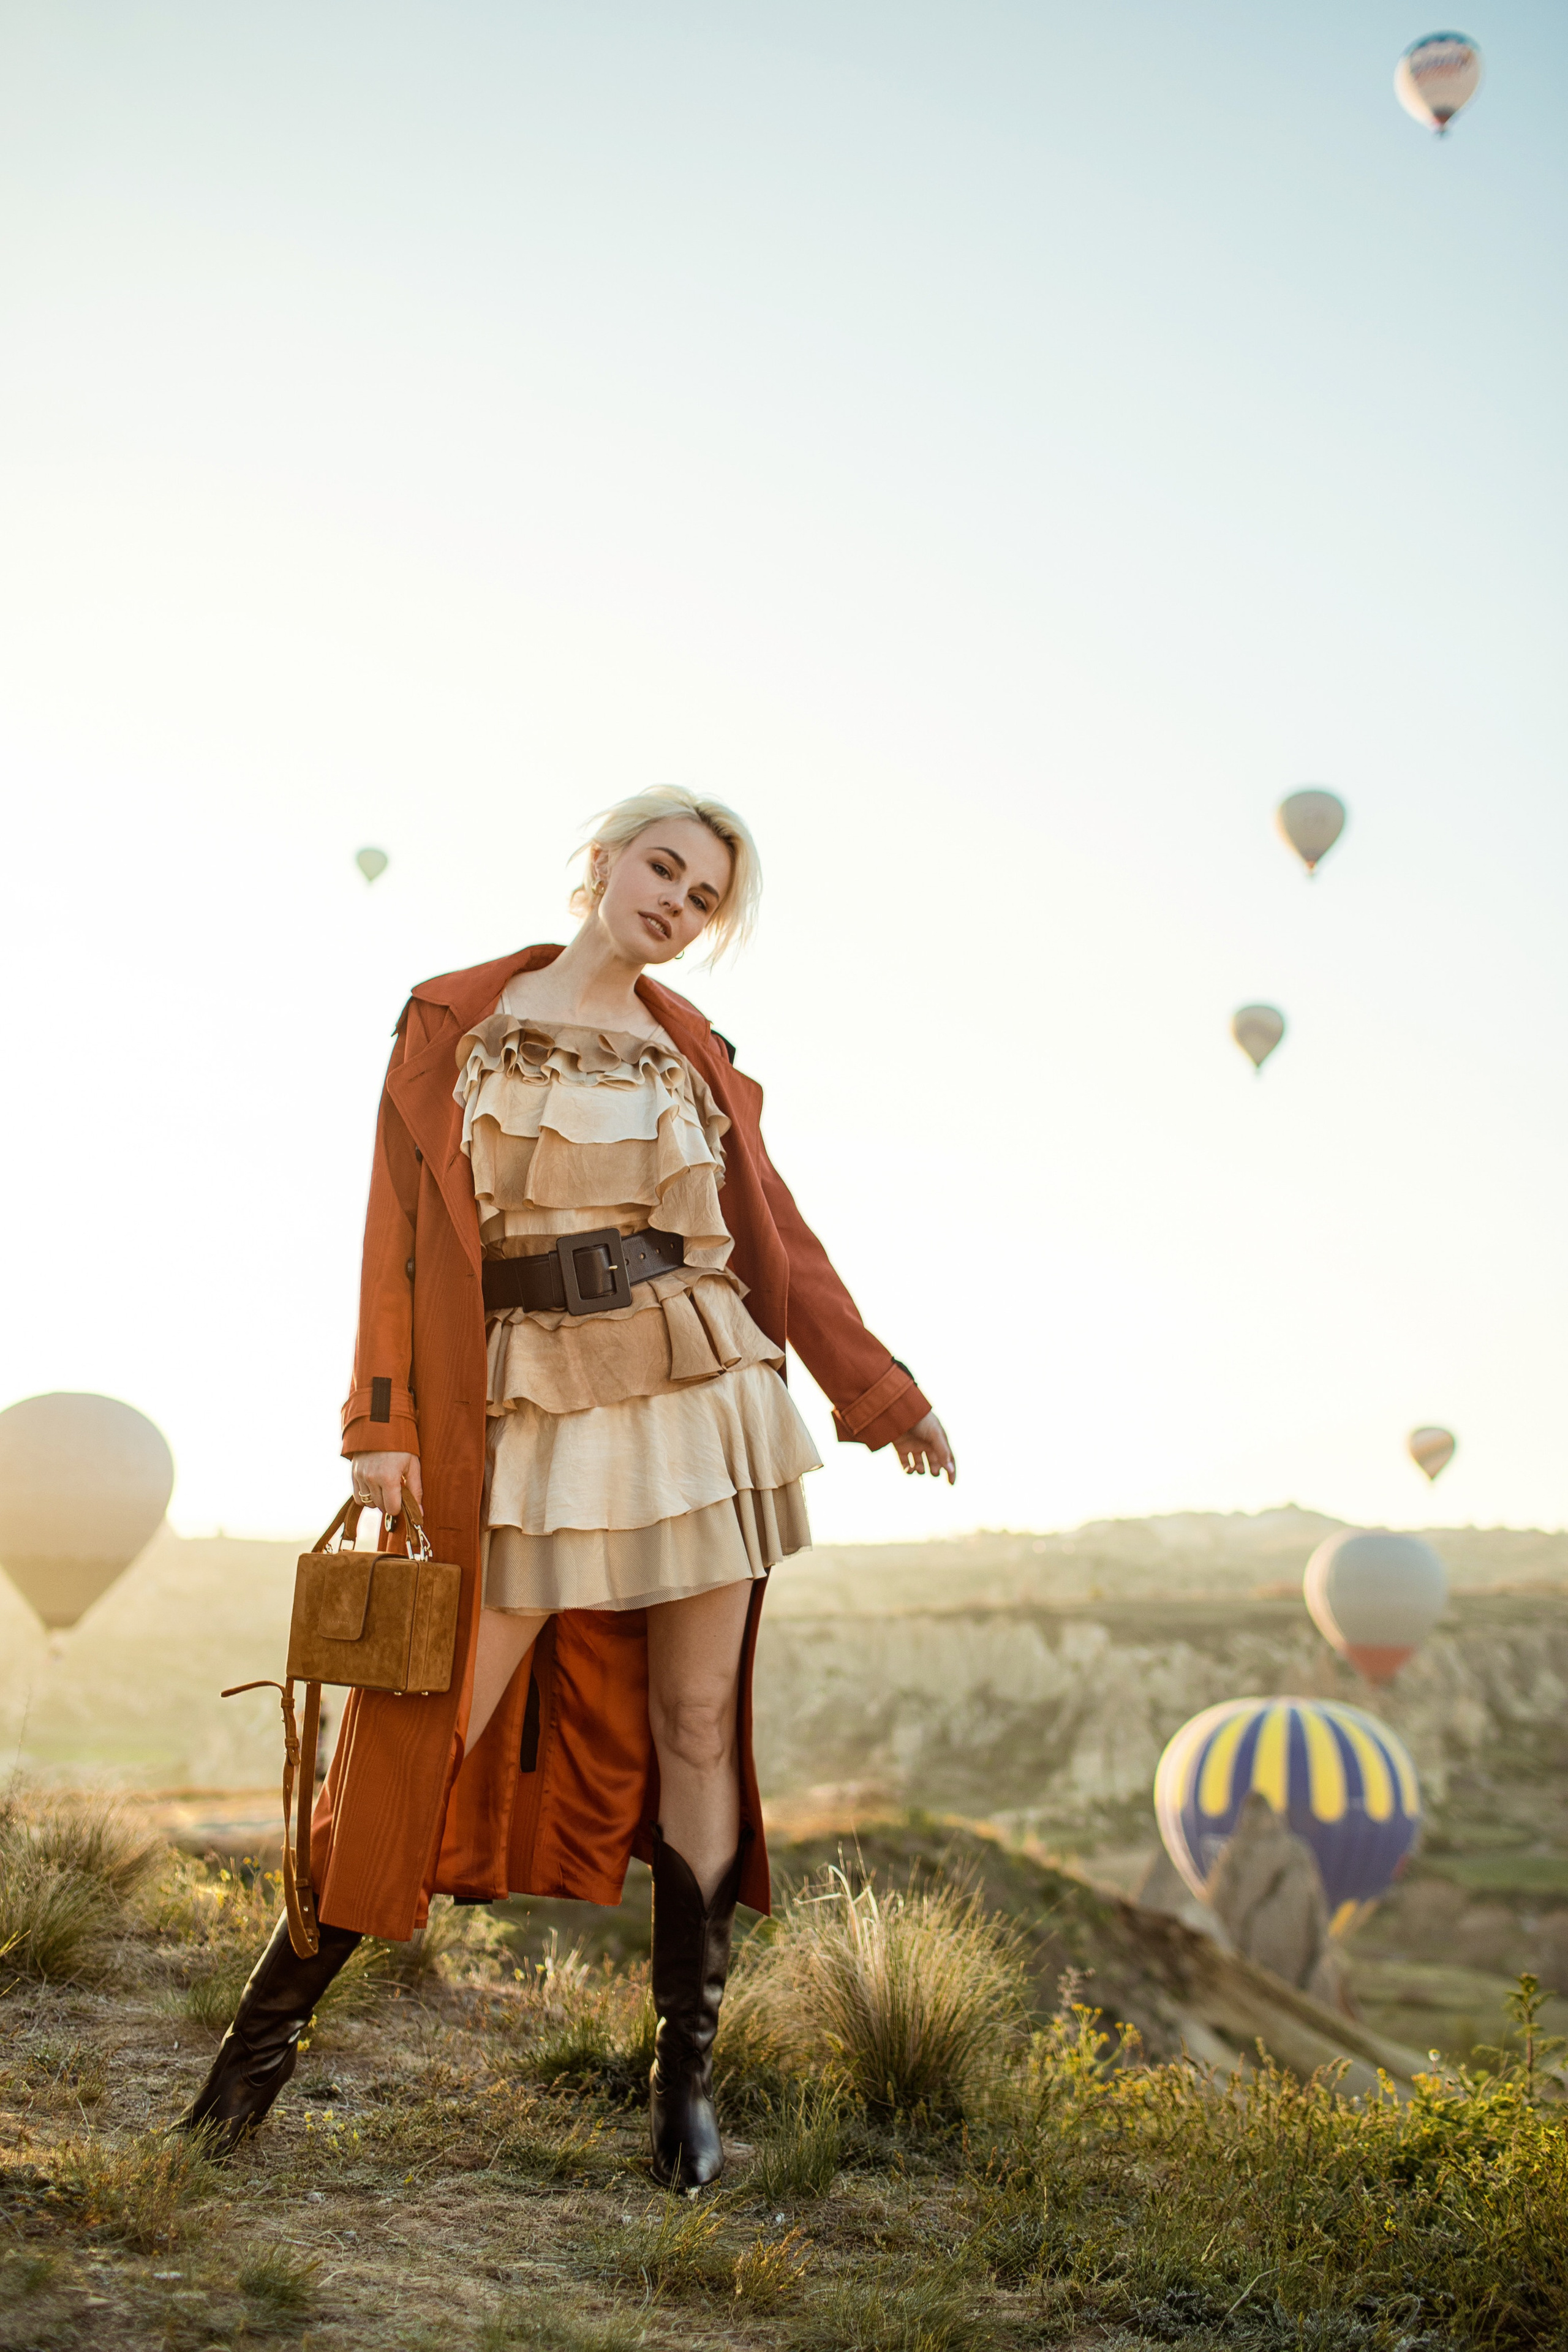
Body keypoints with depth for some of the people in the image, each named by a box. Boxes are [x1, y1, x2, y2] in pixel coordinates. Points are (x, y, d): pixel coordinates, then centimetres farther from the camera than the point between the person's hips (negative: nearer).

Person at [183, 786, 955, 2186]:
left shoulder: (694, 1056, 12)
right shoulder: (457, 1022, 6)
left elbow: (776, 1238, 16)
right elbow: (404, 1226, 0)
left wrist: (880, 1389, 18)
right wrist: (386, 1419, -8)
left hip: (703, 1405, 3)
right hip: (532, 1422, -2)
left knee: (695, 1730, 3)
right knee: (427, 1735, -4)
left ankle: (686, 2074, 14)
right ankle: (269, 2029, 13)